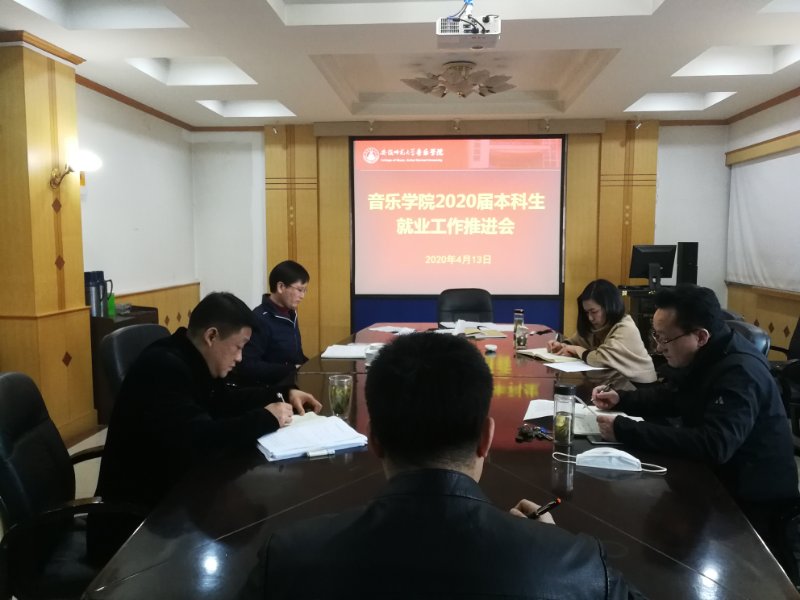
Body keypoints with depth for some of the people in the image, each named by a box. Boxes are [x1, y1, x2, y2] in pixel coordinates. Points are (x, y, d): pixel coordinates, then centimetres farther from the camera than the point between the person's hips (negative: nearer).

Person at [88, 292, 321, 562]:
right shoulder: (162, 367, -25)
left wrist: (284, 394, 7)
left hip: (166, 492, 9)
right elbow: (197, 441, -36)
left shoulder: (187, 360, 3)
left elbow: (224, 400, 19)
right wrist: (266, 418, -23)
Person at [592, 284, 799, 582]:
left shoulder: (740, 373, -28)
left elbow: (713, 445, -39)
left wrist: (624, 430, -37)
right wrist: (621, 399, -3)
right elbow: (669, 396, 16)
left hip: (752, 501, -8)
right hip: (717, 478, 8)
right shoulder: (703, 356, 0)